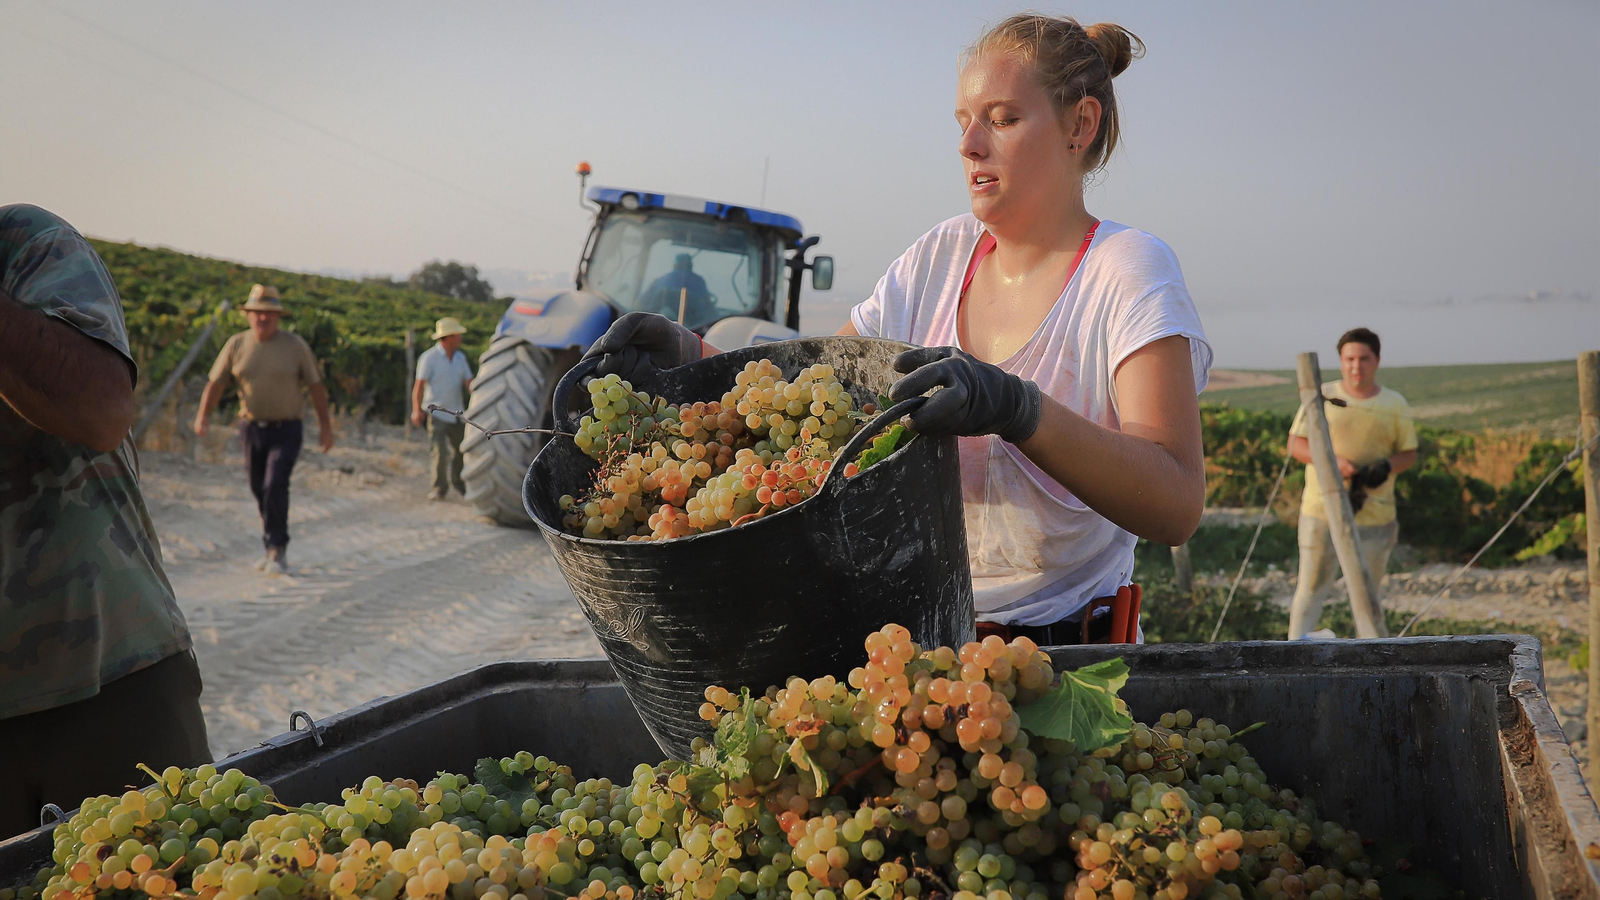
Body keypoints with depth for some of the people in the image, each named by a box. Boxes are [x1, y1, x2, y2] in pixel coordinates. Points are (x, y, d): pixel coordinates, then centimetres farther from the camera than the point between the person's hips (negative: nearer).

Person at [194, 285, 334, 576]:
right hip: (251, 428, 4)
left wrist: (325, 425, 0)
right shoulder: (236, 345, 1)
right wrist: (203, 416, -13)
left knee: (275, 486, -17)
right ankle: (274, 549, 25)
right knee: (260, 490, 10)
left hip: (286, 429, -3)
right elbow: (215, 382, 2)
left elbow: (316, 385, 0)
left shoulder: (295, 345, -5)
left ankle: (277, 551, -8)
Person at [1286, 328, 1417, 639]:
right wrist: (1332, 461, -17)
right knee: (1312, 586, 0)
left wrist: (1387, 466, -13)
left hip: (1374, 515, 2)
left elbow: (1409, 453, 10)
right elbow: (1295, 444, 0)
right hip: (1321, 509, -2)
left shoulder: (1395, 405, 5)